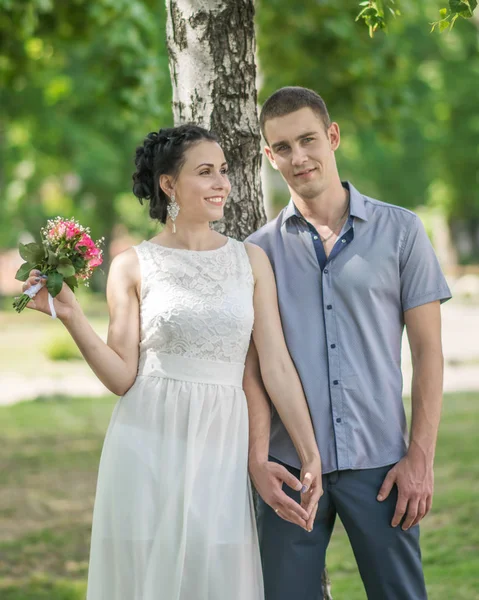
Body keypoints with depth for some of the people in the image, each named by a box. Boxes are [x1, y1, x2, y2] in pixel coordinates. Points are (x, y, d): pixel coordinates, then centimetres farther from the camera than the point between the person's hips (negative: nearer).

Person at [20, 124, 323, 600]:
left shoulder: (251, 260, 7)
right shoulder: (133, 267, 2)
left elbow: (277, 365, 4)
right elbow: (122, 376, -1)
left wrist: (311, 455, 0)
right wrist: (69, 315, -12)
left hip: (222, 449, 2)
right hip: (149, 447, -2)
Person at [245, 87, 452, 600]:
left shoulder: (399, 231, 4)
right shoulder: (260, 250, 7)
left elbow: (427, 350, 3)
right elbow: (252, 364, 3)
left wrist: (420, 457, -5)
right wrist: (257, 459, -10)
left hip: (379, 462, -1)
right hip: (290, 464, 1)